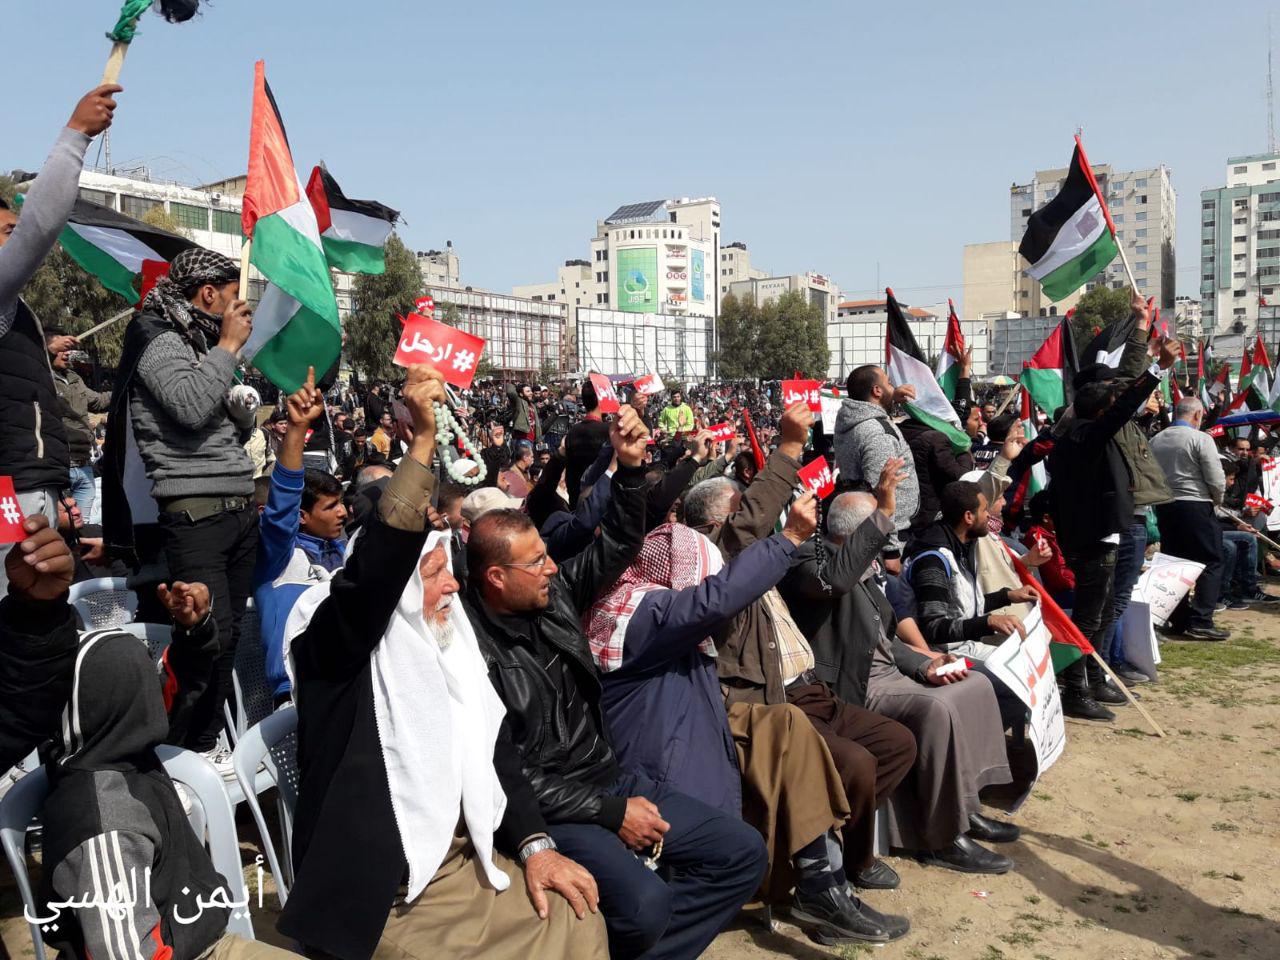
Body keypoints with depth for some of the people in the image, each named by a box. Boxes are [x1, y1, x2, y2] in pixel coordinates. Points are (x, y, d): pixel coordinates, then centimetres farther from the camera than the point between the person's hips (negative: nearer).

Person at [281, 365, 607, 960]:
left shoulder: (447, 648, 11)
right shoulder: (336, 649, -11)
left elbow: (495, 752, 12)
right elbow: (373, 569, -32)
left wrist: (535, 843, -2)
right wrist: (422, 441, -35)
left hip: (465, 863, 7)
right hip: (379, 902, -7)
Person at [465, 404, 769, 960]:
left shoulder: (553, 595, 3)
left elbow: (618, 545, 13)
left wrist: (629, 467, -4)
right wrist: (612, 814, -17)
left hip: (611, 779, 8)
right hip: (549, 808, -8)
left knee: (742, 852, 1)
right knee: (641, 905, -32)